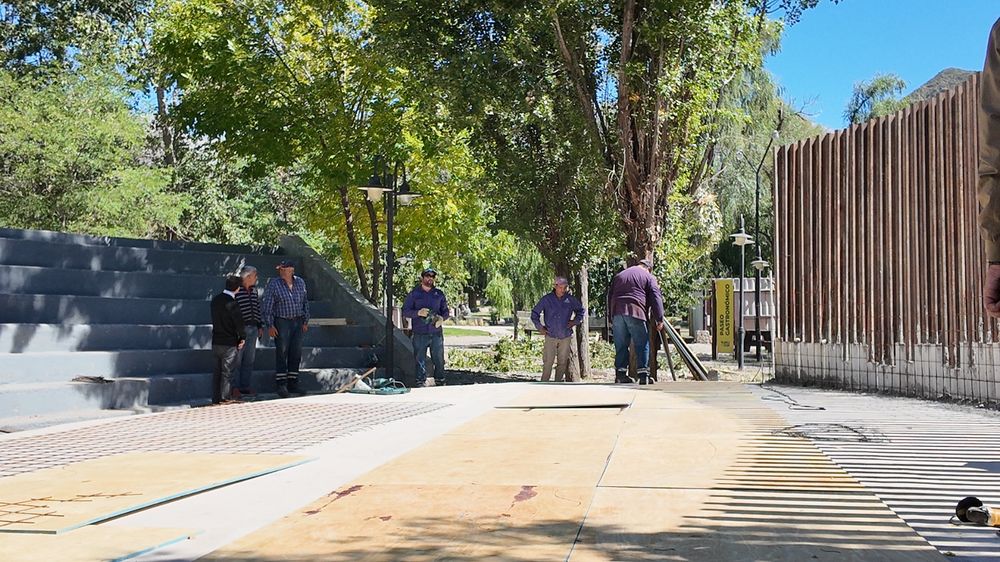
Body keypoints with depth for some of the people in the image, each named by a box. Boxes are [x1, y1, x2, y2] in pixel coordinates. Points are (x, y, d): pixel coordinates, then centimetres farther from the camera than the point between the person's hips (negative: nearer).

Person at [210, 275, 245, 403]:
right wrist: (241, 338, 0)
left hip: (216, 341, 7)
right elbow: (239, 323, -16)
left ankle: (216, 398, 18)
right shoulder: (232, 304, -18)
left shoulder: (215, 300, 5)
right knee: (227, 372, 0)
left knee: (217, 370, 14)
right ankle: (225, 399, 3)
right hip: (229, 343, -7)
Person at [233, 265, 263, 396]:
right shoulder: (236, 290, -11)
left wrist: (260, 326, 16)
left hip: (253, 328, 7)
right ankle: (235, 387, 4)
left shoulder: (254, 290, 12)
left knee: (250, 358, 10)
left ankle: (246, 386, 17)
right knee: (237, 359, -3)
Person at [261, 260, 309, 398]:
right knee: (281, 353, -4)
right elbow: (267, 306, -6)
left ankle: (293, 384, 16)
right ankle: (282, 385, 1)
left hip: (298, 322, 4)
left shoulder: (300, 282, 7)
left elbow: (305, 303, 16)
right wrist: (269, 325, -11)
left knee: (296, 354, 7)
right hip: (282, 322, -4)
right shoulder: (273, 284, -6)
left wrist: (305, 321, 13)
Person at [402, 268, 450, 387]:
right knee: (420, 359, -1)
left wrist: (442, 318, -6)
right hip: (420, 333, -2)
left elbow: (445, 311, 17)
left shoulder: (439, 294, 12)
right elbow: (405, 311, 3)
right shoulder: (414, 293, 6)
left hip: (436, 332, 2)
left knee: (439, 358, 3)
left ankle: (440, 379, 13)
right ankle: (420, 381, 5)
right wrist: (418, 313, -14)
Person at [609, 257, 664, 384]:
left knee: (621, 345, 10)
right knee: (642, 344, 0)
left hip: (617, 313, 5)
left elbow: (610, 298, 25)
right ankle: (643, 374, -6)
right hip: (635, 312, -5)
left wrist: (611, 319, 26)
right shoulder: (648, 277, 10)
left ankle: (620, 373, 8)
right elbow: (656, 298, 0)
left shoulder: (619, 275, 26)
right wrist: (659, 319, 1)